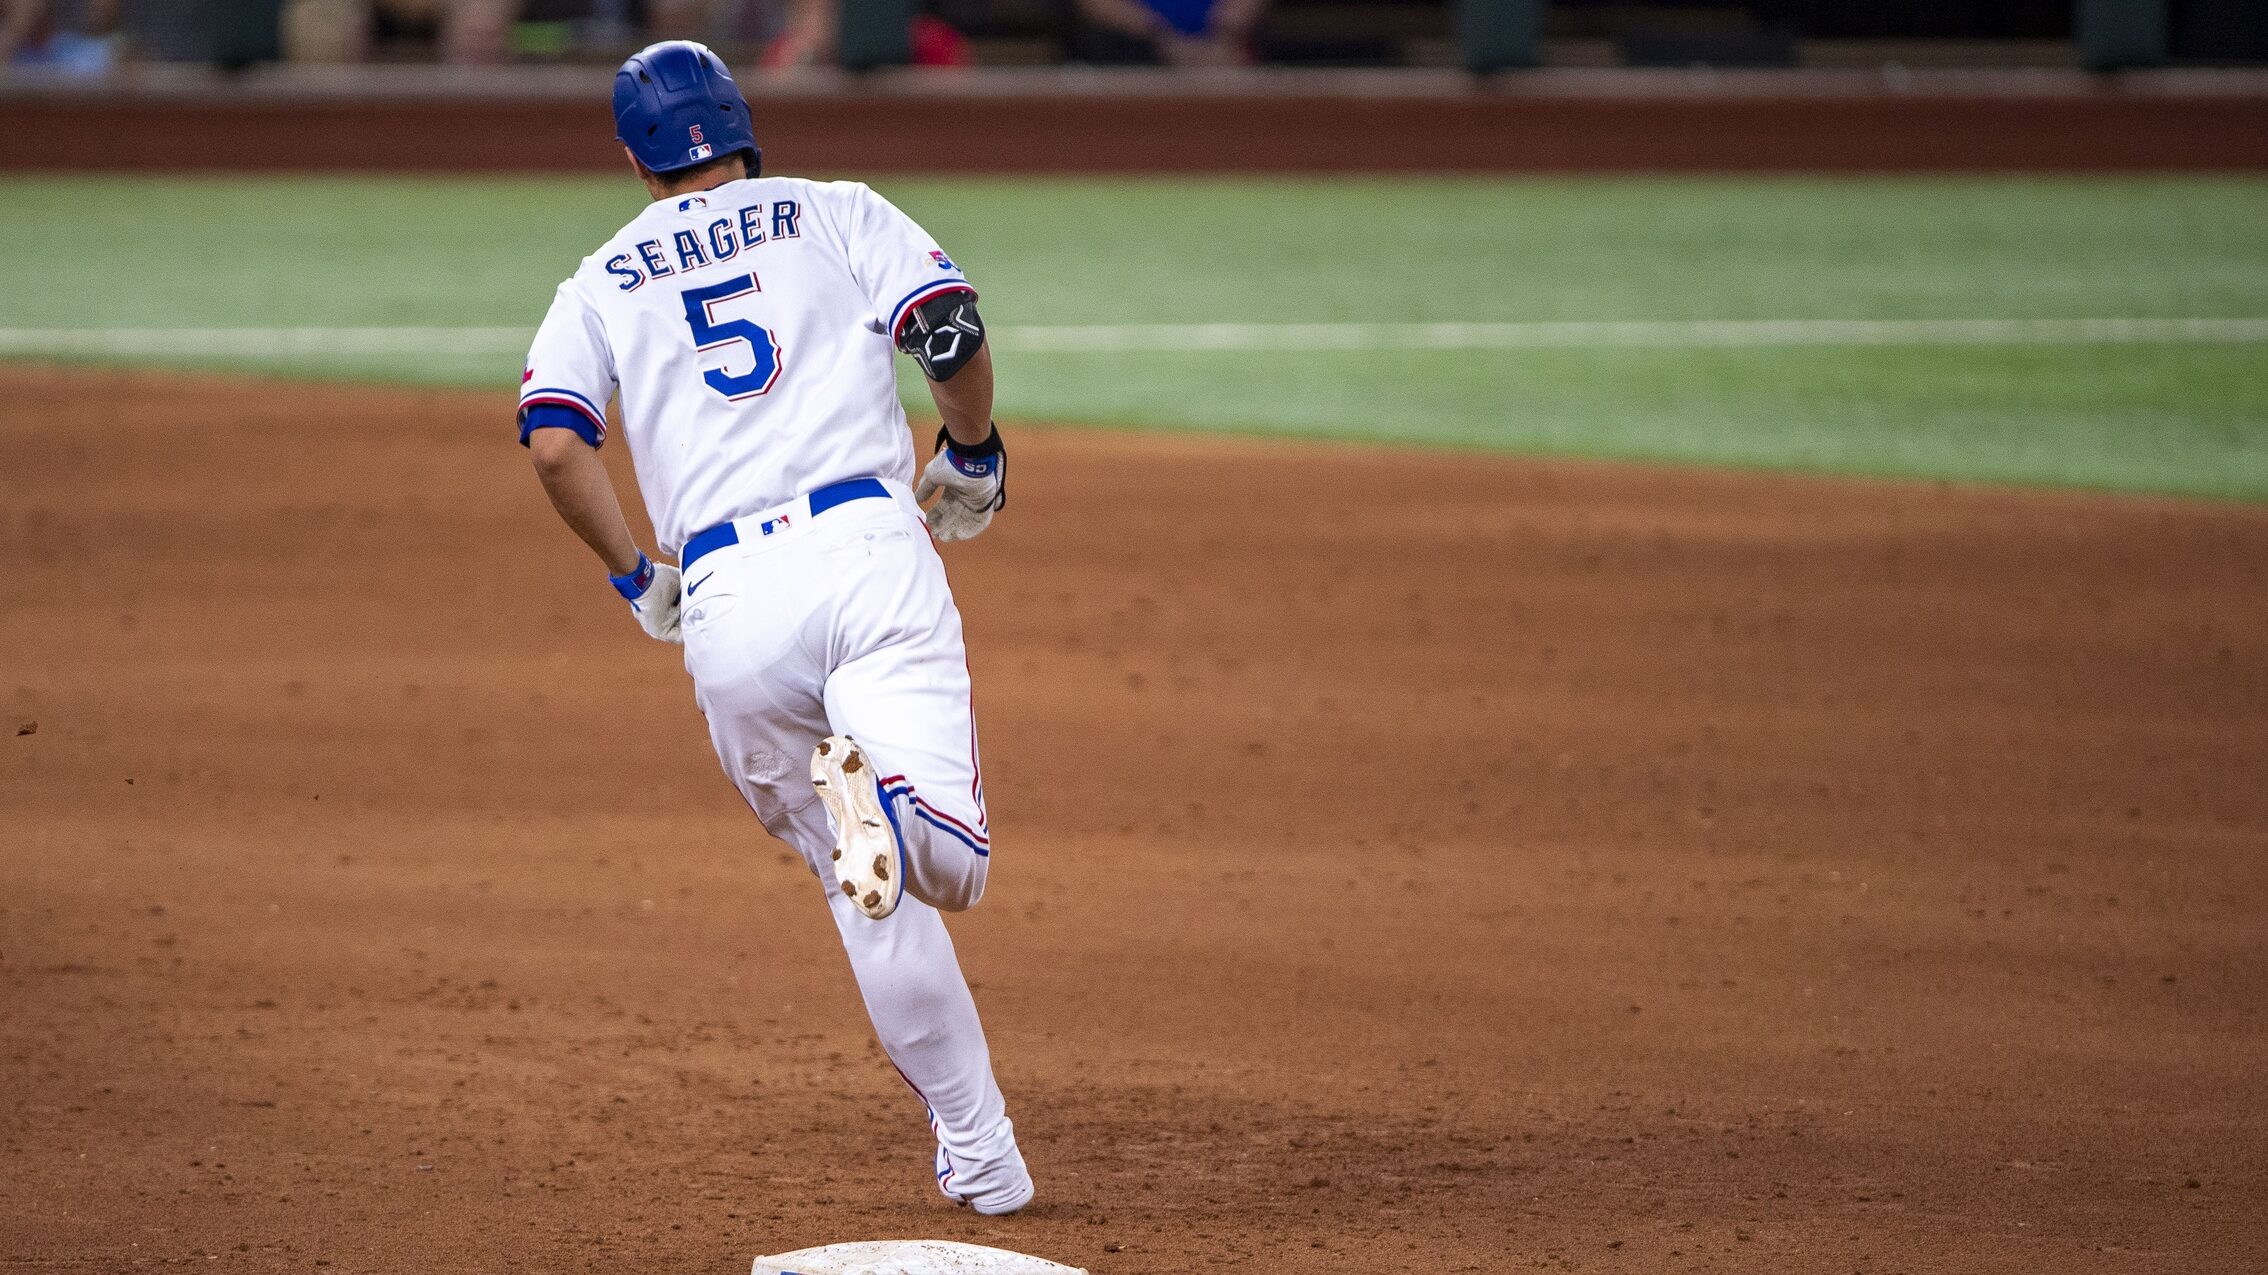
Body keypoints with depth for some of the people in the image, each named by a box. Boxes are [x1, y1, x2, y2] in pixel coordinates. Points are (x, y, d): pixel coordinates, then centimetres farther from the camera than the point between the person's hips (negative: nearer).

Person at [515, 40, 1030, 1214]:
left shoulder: (602, 282, 19)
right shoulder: (836, 214, 17)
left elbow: (554, 444, 4)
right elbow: (952, 330, 1)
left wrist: (634, 578, 17)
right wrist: (971, 455, 19)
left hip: (725, 600, 1)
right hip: (871, 546, -1)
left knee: (871, 899, 13)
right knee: (944, 861, -9)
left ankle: (979, 1153, 9)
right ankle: (887, 794, -43)